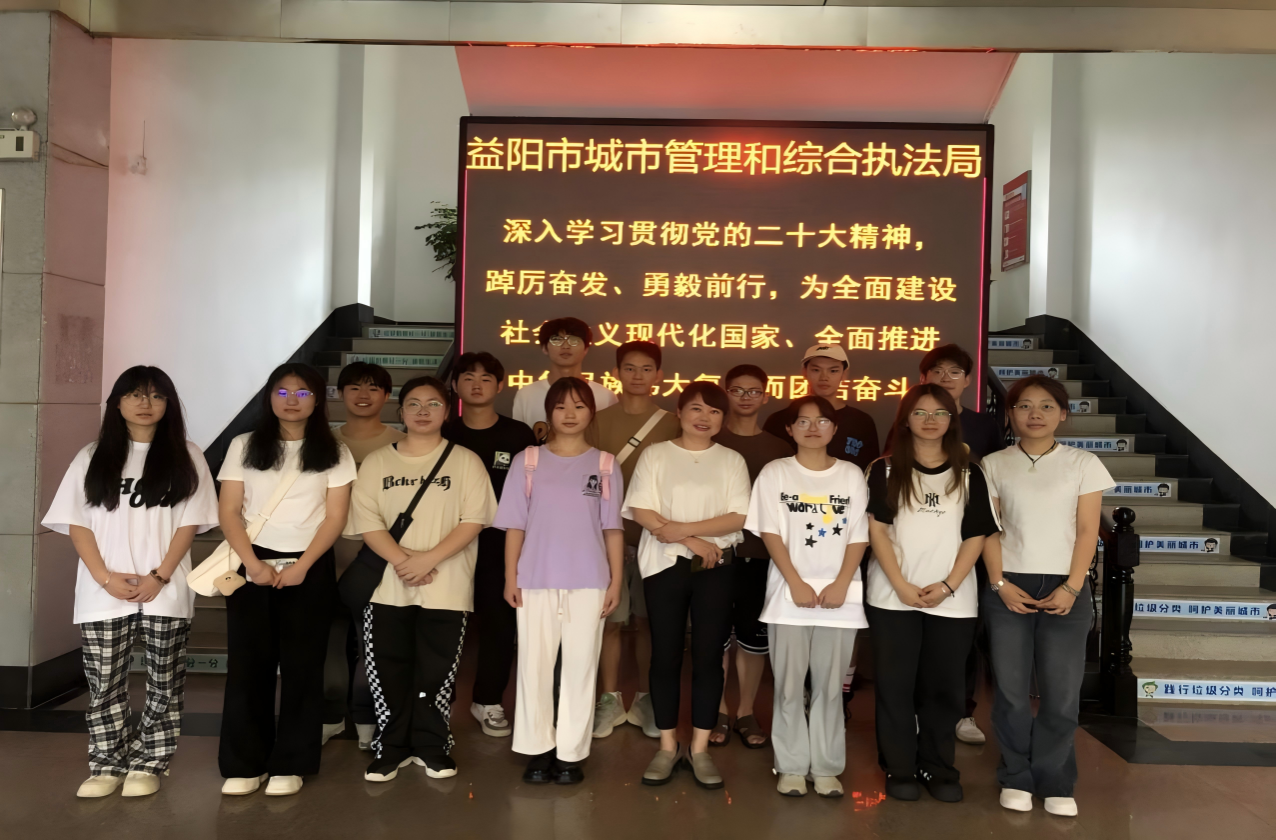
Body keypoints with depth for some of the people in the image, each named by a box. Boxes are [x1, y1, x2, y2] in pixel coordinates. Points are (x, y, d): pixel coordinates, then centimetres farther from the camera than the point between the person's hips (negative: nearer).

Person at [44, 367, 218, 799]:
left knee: (164, 686, 3)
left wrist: (159, 576, -10)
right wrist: (105, 577, -9)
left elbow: (189, 523, 0)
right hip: (102, 595, 1)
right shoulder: (92, 457, 10)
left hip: (165, 593, -1)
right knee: (104, 685, 5)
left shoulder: (186, 457, 5)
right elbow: (76, 523, 4)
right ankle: (107, 766, 17)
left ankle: (148, 765, 14)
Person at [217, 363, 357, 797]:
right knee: (248, 664, 2)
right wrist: (254, 564, -11)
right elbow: (228, 512, 1)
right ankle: (244, 765, 11)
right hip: (252, 566, 1)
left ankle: (290, 765, 10)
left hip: (310, 568, -1)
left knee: (301, 666, 1)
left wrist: (301, 565, -13)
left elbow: (335, 517, -2)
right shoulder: (244, 446, 7)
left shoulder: (334, 452, 3)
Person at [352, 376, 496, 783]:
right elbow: (366, 520, -2)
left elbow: (473, 520, -6)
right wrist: (402, 559, -16)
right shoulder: (377, 462, 7)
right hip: (388, 585, 2)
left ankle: (431, 746, 21)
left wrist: (429, 559, -17)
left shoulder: (465, 461, 2)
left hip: (445, 587, -2)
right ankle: (392, 747, 20)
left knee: (436, 671, 4)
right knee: (387, 669, 5)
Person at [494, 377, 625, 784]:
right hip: (536, 580, 0)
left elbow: (612, 527, 5)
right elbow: (515, 524, 3)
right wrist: (510, 576, -2)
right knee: (534, 665, 4)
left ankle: (570, 753, 14)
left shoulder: (605, 464, 5)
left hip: (589, 581, 0)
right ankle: (539, 749, 17)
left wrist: (616, 580, 0)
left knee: (580, 666, 4)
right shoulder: (528, 460, 4)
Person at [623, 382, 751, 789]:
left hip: (716, 567, 1)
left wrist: (684, 528, -15)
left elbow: (739, 517, -5)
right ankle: (667, 746, 16)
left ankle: (700, 748, 13)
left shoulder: (731, 460, 6)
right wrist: (693, 541, -13)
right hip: (666, 564, 0)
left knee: (709, 655, 2)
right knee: (665, 655, 3)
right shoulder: (655, 454, 4)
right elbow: (641, 511, -6)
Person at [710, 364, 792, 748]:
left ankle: (746, 713, 22)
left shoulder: (780, 449, 7)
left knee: (755, 636, 8)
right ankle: (718, 712, 20)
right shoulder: (709, 443, 2)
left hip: (762, 554, 2)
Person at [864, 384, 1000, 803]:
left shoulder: (968, 473, 8)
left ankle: (938, 767, 20)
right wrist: (902, 585, -11)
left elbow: (976, 535, 4)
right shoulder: (884, 470, 3)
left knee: (943, 686, 6)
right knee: (896, 684, 3)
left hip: (952, 600, 1)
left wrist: (948, 585, -8)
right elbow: (876, 529, -3)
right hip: (892, 596, -1)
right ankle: (899, 768, 14)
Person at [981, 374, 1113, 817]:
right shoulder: (994, 465, 5)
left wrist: (1071, 588, -8)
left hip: (1065, 588, 0)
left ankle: (1055, 783, 13)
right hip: (1008, 586, 1)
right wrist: (1000, 584, -7)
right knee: (1011, 690, 3)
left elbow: (1087, 531, 0)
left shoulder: (1084, 464, 3)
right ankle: (1016, 779, 16)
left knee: (1062, 692, -1)